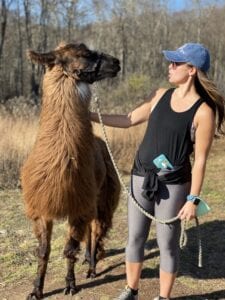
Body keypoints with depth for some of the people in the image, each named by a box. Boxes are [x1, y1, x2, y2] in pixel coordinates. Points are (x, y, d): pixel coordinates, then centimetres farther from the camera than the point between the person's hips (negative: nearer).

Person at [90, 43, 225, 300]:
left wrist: (193, 199, -13)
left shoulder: (204, 111, -13)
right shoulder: (160, 95, 3)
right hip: (141, 178, 5)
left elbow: (200, 159, -12)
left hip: (173, 186, -5)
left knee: (167, 244, 8)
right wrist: (91, 115, 6)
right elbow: (129, 120, 11)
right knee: (135, 238, 14)